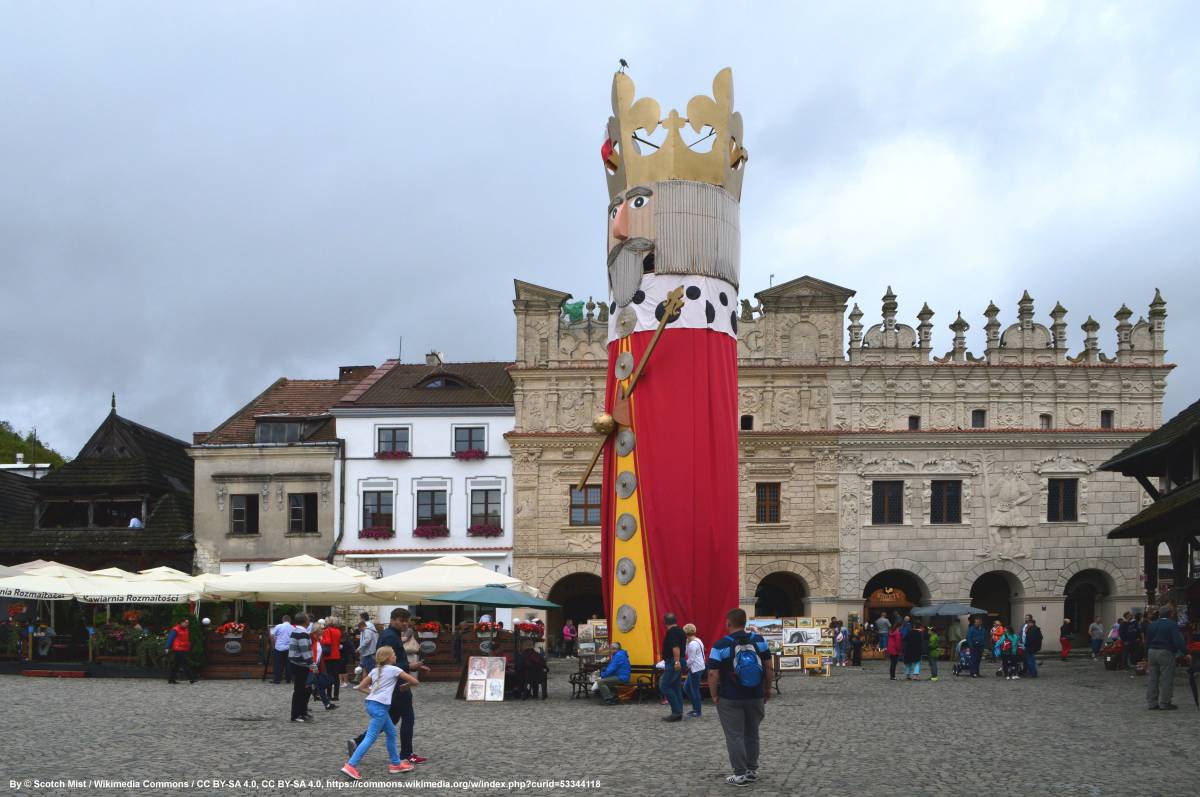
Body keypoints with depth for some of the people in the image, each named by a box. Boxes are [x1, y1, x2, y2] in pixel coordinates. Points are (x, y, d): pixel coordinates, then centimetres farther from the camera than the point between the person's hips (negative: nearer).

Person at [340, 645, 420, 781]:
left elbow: (360, 687, 16)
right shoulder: (394, 669, 0)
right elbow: (416, 682, 2)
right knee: (370, 737, -10)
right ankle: (350, 766, -18)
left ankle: (395, 764, 26)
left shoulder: (374, 670, 17)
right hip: (379, 706, -8)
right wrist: (404, 686, 21)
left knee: (391, 732, 20)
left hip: (370, 703, 8)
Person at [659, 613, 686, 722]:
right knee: (676, 687, 11)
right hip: (678, 663, 10)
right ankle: (678, 713, 12)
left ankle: (676, 711, -11)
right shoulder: (680, 630, 15)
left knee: (664, 686, -8)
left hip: (673, 663, -10)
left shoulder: (671, 632, -15)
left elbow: (675, 647, -27)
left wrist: (676, 662, -34)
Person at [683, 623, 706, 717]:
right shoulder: (698, 641, 12)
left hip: (695, 669, -10)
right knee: (686, 688, 16)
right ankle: (695, 708, 21)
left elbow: (691, 659, -19)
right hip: (699, 667, 10)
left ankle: (697, 711, 8)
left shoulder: (692, 644, -18)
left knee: (694, 690, 0)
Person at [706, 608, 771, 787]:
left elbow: (713, 674, -14)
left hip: (730, 699, -4)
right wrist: (768, 688, 14)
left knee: (735, 736, 3)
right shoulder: (759, 641, -3)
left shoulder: (721, 645, -13)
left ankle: (740, 774, 4)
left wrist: (714, 695, -3)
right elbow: (768, 666, 3)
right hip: (755, 696, 4)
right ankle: (752, 770, 23)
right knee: (752, 734, 17)